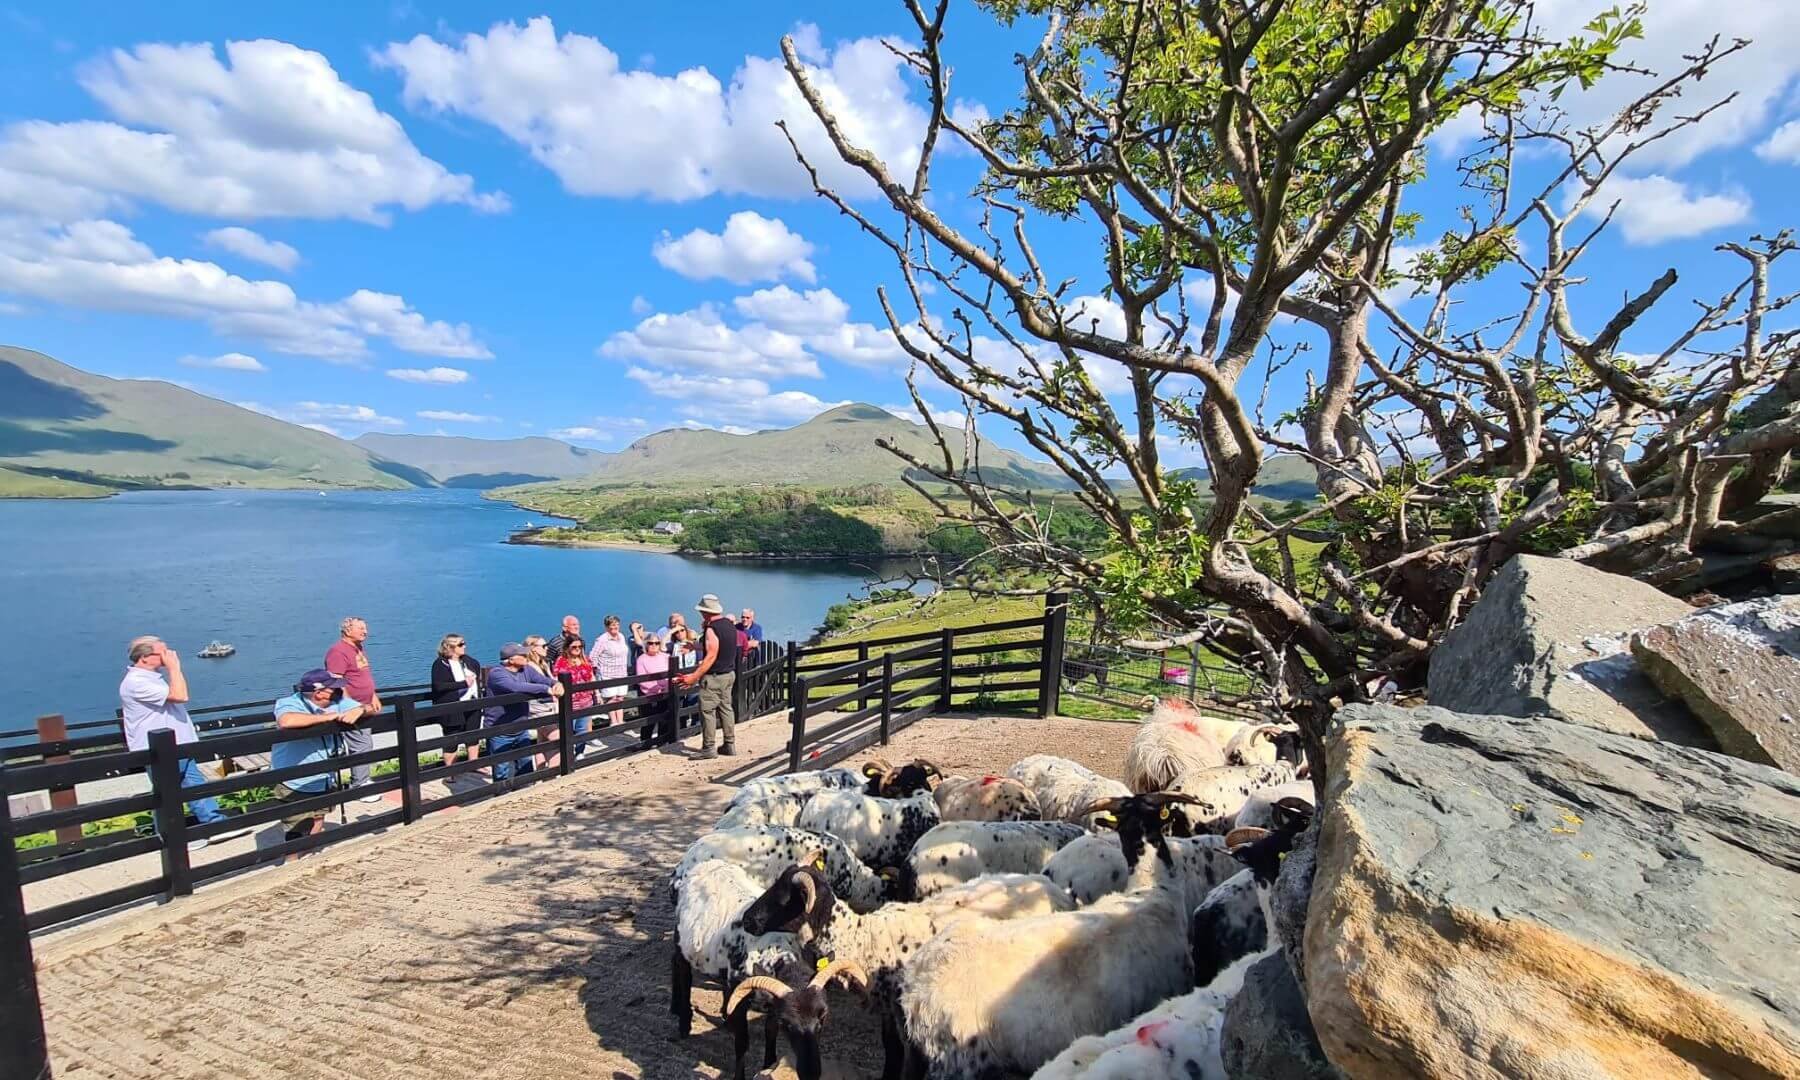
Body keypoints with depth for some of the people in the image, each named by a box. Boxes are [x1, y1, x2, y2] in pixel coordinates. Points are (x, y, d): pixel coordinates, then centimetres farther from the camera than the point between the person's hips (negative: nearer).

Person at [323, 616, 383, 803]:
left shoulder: (358, 649, 14)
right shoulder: (338, 651, -16)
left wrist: (374, 697, 16)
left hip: (362, 708, 10)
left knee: (363, 746, 16)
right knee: (362, 747, -8)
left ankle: (358, 784, 26)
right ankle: (361, 787, 0)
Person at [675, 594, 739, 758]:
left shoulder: (712, 629, -20)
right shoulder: (730, 624, 7)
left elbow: (711, 657, -24)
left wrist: (694, 676, -22)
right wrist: (695, 646, 31)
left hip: (713, 677, -9)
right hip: (729, 673, 9)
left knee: (707, 711, 0)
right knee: (726, 708, 14)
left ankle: (708, 748, 4)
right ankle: (730, 745, 19)